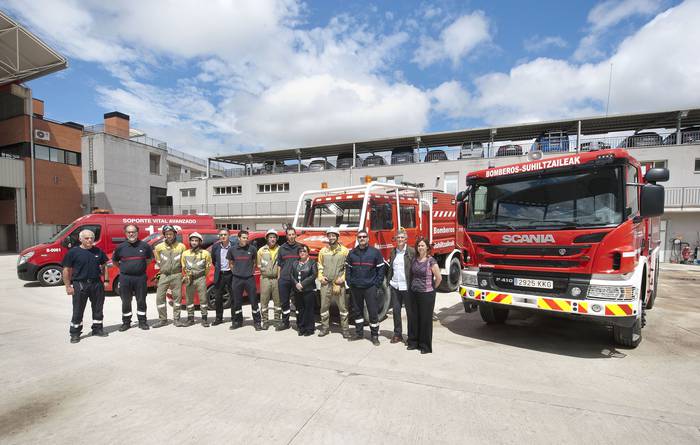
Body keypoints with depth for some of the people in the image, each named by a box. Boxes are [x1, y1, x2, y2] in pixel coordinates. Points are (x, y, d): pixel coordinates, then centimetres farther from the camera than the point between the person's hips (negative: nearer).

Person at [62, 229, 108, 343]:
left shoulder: (98, 251, 7)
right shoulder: (73, 252, -4)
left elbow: (104, 266, 15)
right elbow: (66, 270, -3)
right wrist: (68, 286, -7)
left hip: (97, 283, 4)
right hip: (80, 284, -3)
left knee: (98, 308, 12)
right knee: (78, 310, 3)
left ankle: (98, 329, 27)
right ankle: (75, 333, 17)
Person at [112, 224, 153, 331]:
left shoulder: (144, 246, 2)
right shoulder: (121, 247, 3)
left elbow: (150, 258, 18)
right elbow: (114, 261, 17)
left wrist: (142, 266, 8)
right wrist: (123, 268, 8)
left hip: (140, 277, 0)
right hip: (125, 278, 1)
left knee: (141, 301, 6)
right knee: (126, 302, 9)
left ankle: (142, 322, 17)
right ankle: (126, 322, 22)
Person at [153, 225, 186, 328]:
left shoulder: (181, 246, 1)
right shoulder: (159, 247, 5)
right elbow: (158, 261, 20)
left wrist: (185, 273, 7)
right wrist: (161, 268, 14)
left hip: (177, 275, -1)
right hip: (164, 275, 2)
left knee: (177, 297, 3)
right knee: (160, 297, 0)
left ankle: (176, 319, 13)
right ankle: (162, 320, 11)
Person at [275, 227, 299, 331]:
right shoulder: (282, 248, 11)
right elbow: (279, 264, 15)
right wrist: (278, 277, 8)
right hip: (284, 279, 2)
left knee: (297, 302, 2)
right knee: (284, 302, 9)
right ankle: (285, 322, 21)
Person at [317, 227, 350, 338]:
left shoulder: (344, 250, 0)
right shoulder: (323, 250, 9)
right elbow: (320, 266, 15)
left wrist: (343, 277, -9)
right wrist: (320, 276, 2)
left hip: (339, 283, -2)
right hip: (325, 283, 3)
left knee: (342, 306, 3)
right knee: (324, 306, 9)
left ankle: (345, 328, 13)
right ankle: (325, 327, 23)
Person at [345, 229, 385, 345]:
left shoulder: (375, 252, -2)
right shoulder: (352, 253, 7)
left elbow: (381, 269, -2)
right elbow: (347, 269, 10)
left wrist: (377, 284, -7)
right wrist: (349, 282, 1)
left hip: (370, 287, -3)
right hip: (355, 287, 3)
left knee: (373, 312, 1)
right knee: (357, 311, 13)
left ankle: (374, 335, 14)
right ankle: (359, 333, 27)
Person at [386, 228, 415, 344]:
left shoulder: (412, 251, -5)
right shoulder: (393, 251, 10)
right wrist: (389, 282, 9)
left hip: (407, 286, -5)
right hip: (395, 286, 5)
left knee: (410, 311, 6)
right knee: (396, 310, 12)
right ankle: (397, 334, 25)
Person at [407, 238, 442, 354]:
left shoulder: (431, 261, -11)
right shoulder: (414, 260, 6)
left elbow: (439, 278, -9)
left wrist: (432, 289, 1)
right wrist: (412, 286, 12)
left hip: (426, 294, -5)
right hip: (413, 293, 5)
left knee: (425, 319, 4)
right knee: (413, 317, 11)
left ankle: (425, 346, 17)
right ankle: (413, 341, 26)